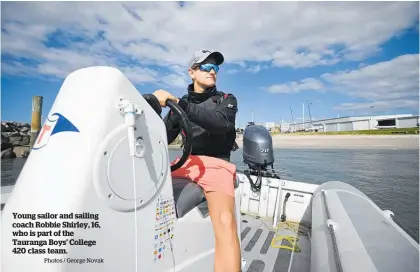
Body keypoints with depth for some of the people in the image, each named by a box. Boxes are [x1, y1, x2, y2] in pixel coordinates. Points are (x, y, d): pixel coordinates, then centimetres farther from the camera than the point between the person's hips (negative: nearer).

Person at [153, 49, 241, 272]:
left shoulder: (227, 100, 10)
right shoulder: (182, 102, 17)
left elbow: (220, 123, -15)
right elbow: (164, 138, 11)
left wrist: (177, 102, -22)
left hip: (216, 163, -2)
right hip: (187, 161, 3)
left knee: (225, 221, -30)